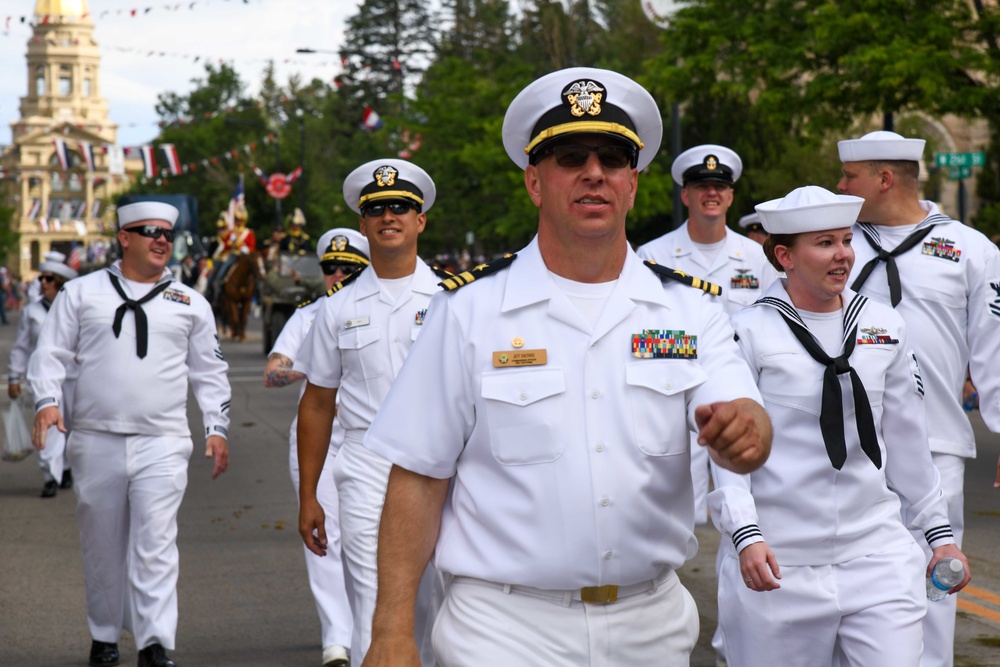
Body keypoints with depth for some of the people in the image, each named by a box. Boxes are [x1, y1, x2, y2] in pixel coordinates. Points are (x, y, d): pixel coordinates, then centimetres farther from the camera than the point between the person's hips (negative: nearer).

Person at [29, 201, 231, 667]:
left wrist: (216, 427, 10)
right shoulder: (81, 292, 9)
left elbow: (209, 371, 18)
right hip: (96, 440, 0)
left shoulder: (190, 303, 13)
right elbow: (51, 352, 8)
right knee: (102, 545, 7)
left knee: (155, 544, -10)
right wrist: (47, 400, -8)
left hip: (163, 443, 0)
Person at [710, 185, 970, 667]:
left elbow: (907, 441, 17)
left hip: (877, 554, 3)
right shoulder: (749, 333, -3)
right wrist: (746, 536, -18)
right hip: (779, 561, -3)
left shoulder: (885, 327, 10)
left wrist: (939, 532, 16)